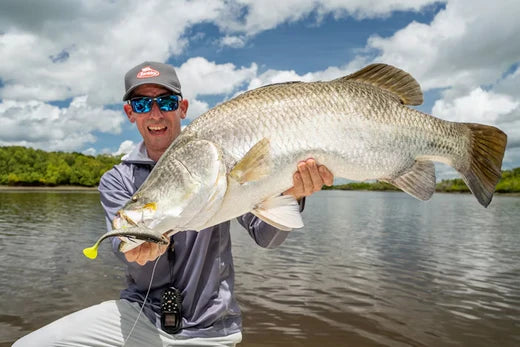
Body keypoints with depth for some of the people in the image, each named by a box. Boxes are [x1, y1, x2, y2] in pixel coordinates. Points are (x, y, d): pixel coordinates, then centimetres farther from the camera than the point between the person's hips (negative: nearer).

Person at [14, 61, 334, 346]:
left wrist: (291, 195, -34)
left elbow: (265, 236, -14)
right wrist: (144, 243, -40)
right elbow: (132, 251, -17)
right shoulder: (116, 181, -1)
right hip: (139, 313, 1)